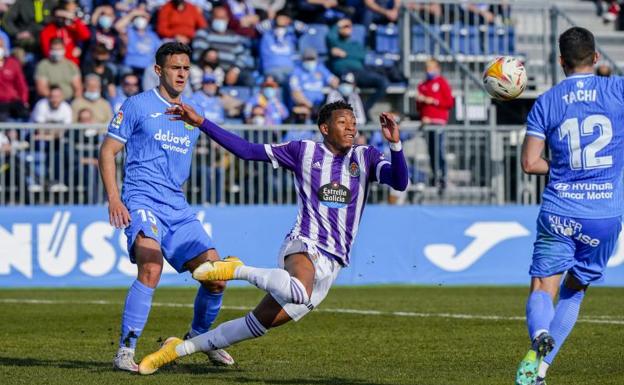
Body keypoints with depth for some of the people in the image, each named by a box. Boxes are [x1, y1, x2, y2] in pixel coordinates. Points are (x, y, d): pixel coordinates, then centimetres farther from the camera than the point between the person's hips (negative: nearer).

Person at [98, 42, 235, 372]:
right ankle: (125, 351, -23)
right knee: (151, 268, -30)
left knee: (215, 276, -3)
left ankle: (199, 336, 24)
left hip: (179, 209, 6)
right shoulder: (138, 106, 1)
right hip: (142, 202, -6)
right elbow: (107, 151, 1)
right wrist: (113, 198, -9)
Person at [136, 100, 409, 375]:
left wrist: (395, 143, -26)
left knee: (258, 324, 4)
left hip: (332, 266, 3)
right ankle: (238, 271, -15)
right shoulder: (303, 151, 3)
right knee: (300, 294, -41)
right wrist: (201, 122, -1)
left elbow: (399, 182, -8)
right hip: (303, 246, -3)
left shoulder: (365, 157, 8)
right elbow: (246, 150, 5)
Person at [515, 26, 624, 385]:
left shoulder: (545, 103, 2)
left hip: (559, 214, -1)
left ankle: (540, 335, -31)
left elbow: (530, 163, 0)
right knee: (574, 291, 17)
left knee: (542, 289, 3)